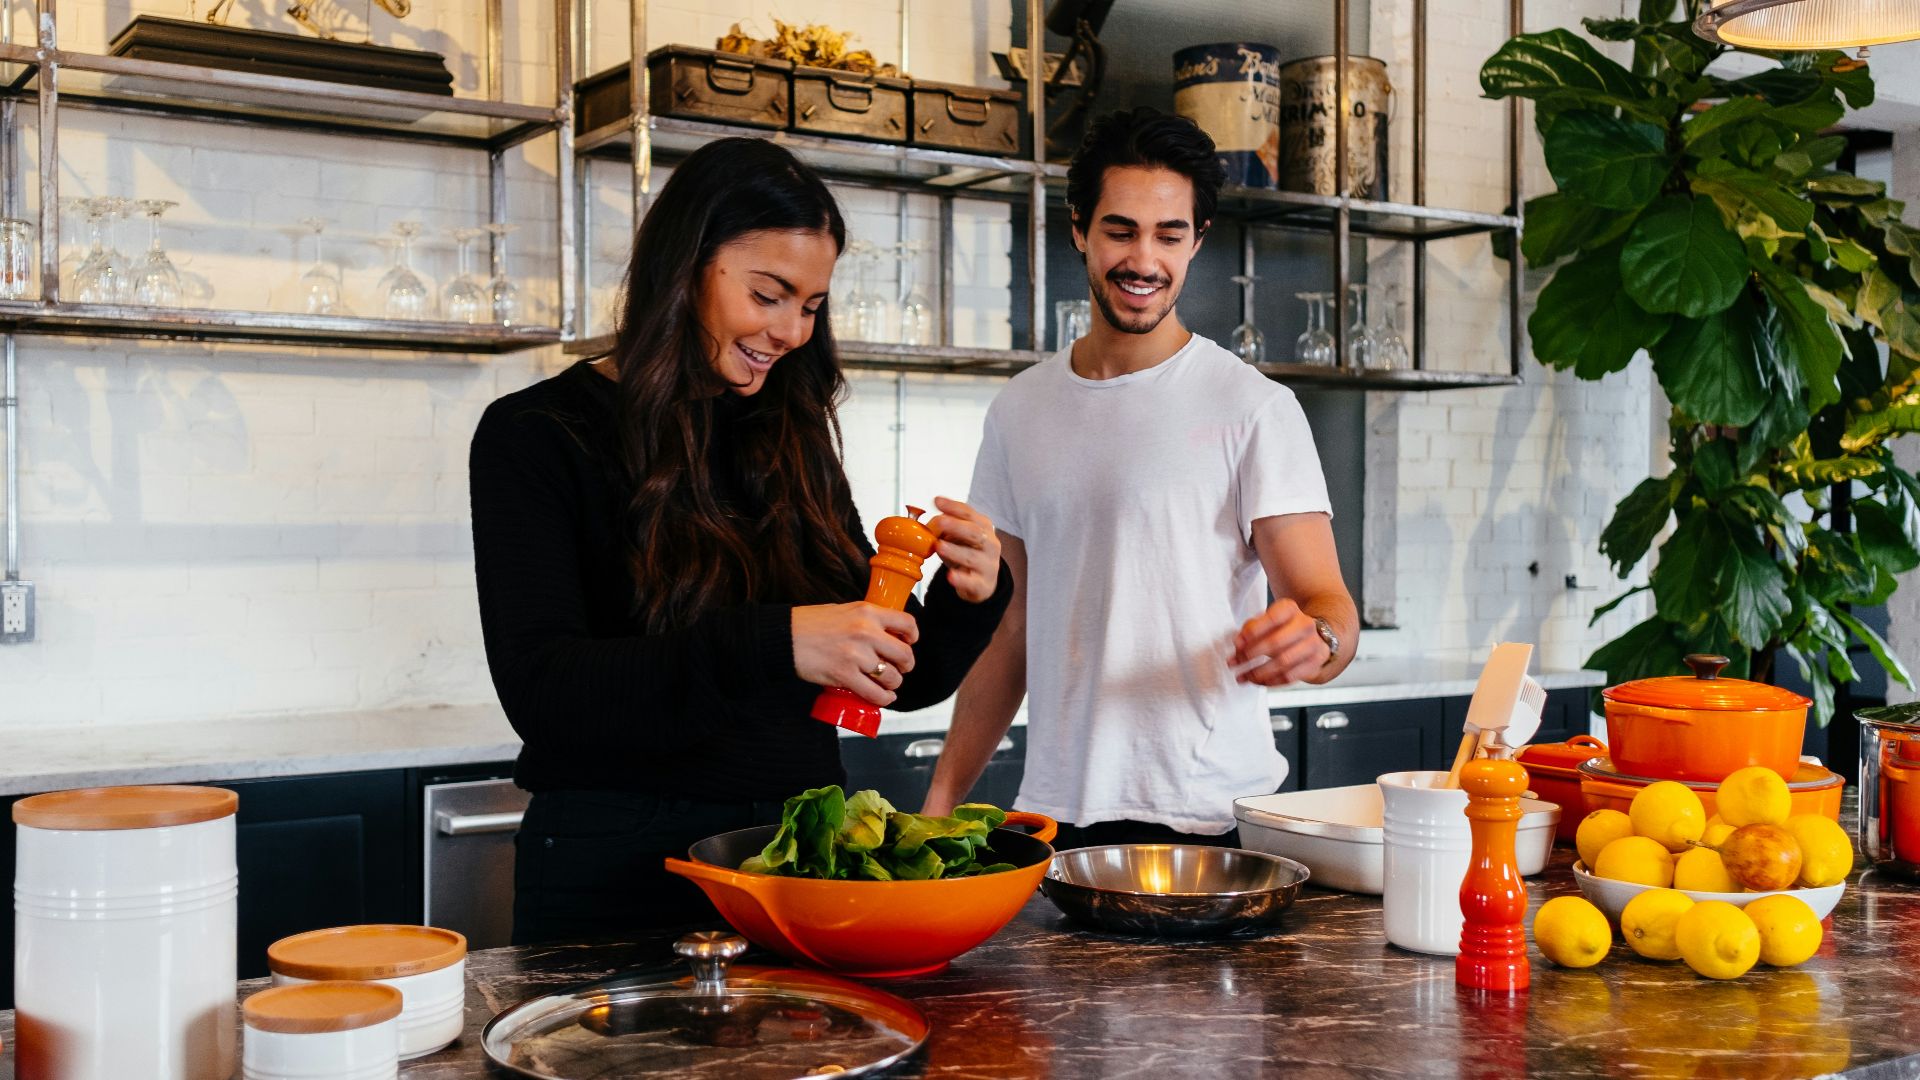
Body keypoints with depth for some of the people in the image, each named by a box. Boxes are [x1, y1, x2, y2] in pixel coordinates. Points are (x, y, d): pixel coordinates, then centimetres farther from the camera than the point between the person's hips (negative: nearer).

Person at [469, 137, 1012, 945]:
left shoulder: (792, 441, 9)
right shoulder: (538, 437, -6)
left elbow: (902, 679, 11)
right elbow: (539, 689, -20)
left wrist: (969, 597, -10)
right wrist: (772, 645, -31)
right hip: (619, 873, -4)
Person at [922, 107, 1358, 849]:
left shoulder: (1253, 407, -5)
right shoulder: (1020, 411, 9)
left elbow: (1328, 605, -10)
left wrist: (1313, 639, -34)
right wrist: (940, 801, 8)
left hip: (1209, 819, -4)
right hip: (1052, 814, 4)